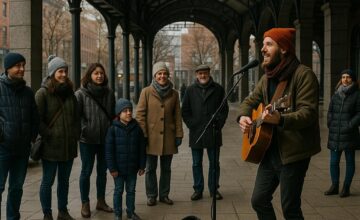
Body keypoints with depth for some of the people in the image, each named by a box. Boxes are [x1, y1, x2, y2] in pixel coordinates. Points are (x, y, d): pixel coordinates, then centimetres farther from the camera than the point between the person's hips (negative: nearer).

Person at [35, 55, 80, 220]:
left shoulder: (69, 92, 11)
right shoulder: (43, 93, -8)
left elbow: (76, 117, 16)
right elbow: (37, 119, -12)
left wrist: (75, 135, 7)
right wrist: (50, 135, -15)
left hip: (69, 145, 6)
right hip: (51, 146, -6)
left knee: (64, 180, 15)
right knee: (48, 181, 4)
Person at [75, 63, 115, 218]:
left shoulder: (109, 93, 4)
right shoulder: (81, 94, -8)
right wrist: (83, 130, -16)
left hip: (106, 139, 4)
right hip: (87, 139, -4)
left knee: (102, 171, 14)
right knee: (86, 171, 6)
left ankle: (101, 201, 28)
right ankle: (85, 204, 18)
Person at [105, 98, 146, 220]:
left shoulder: (137, 128, -2)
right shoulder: (113, 129, -11)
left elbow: (142, 149, 3)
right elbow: (109, 150, -10)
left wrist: (142, 166, 3)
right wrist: (112, 168, -12)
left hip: (132, 168, 3)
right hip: (118, 168, -3)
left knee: (131, 190, 15)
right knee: (118, 191, 9)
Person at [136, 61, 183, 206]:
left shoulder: (174, 94, 5)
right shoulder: (146, 92, -3)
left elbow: (177, 116, 7)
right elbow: (140, 114, -4)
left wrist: (179, 134, 2)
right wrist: (143, 135, -9)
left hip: (168, 137, 2)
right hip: (151, 136, -2)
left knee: (166, 168, 11)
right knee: (150, 168, 5)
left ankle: (164, 195, 23)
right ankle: (151, 196, 18)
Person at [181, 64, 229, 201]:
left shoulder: (218, 89, 4)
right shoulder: (191, 90, 6)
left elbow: (224, 109, 6)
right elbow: (185, 111, 7)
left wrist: (219, 124, -4)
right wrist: (191, 125, -2)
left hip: (213, 133, 0)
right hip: (196, 133, 1)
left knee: (214, 163, 6)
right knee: (197, 164, 7)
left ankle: (214, 189, 18)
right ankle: (198, 190, 16)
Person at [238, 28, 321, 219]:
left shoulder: (303, 74, -13)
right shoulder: (267, 78, 11)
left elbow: (308, 112, -23)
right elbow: (250, 101, 20)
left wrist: (280, 119, -39)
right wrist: (243, 116, -2)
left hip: (293, 153, -8)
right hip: (270, 150, 8)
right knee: (259, 200, 12)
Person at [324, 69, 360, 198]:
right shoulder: (336, 94, 12)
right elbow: (330, 111, 17)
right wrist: (330, 125, 6)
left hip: (349, 135, -4)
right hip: (335, 135, 4)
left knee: (349, 162, 7)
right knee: (333, 162, 5)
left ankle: (346, 188, 15)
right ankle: (334, 186, 17)